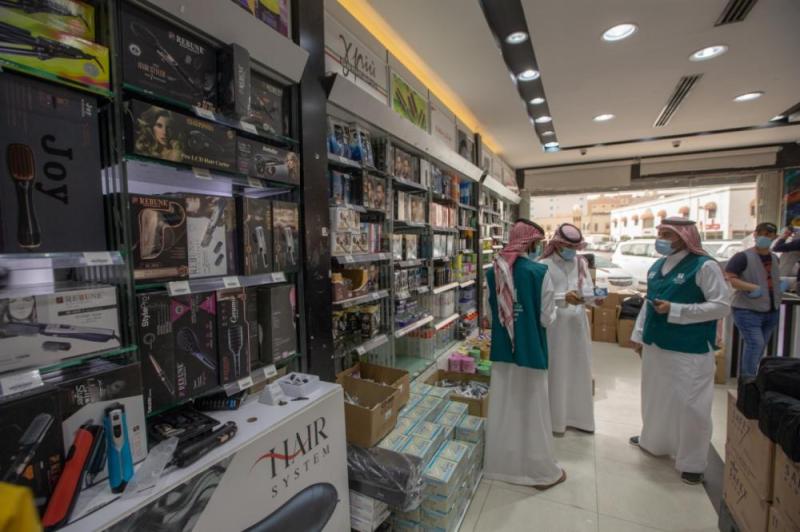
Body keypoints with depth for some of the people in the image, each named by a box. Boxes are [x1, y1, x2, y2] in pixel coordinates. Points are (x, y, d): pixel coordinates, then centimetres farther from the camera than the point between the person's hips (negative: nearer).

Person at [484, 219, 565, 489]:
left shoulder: (493, 272, -2)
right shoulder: (539, 272, -16)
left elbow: (491, 313, 5)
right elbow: (547, 318, -11)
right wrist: (553, 310, 9)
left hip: (502, 350, 4)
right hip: (530, 350, -4)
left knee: (502, 407, 17)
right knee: (533, 410, 11)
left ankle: (500, 464, 33)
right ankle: (542, 471, 29)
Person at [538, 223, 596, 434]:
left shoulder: (581, 263, 8)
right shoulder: (544, 265, -9)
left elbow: (589, 290, 2)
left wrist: (595, 297, -20)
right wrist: (564, 298, -27)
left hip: (578, 323, 5)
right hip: (555, 325, -5)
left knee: (579, 369, 14)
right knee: (556, 371, 4)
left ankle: (578, 416, 31)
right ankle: (556, 419, 20)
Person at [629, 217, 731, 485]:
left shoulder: (704, 266, -12)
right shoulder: (657, 267, 8)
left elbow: (721, 305, -14)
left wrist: (674, 310, -22)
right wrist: (639, 334, 15)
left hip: (689, 351, -7)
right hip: (655, 346, 7)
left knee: (690, 405, 3)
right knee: (656, 397, 20)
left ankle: (692, 462, 22)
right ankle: (653, 440, 41)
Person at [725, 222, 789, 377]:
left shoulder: (774, 258, 12)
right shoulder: (743, 256, -13)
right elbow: (728, 277, -22)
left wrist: (782, 285, 9)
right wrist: (752, 287, -28)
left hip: (771, 311, 8)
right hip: (748, 310, -8)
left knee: (760, 347, 14)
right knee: (755, 344, -13)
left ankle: (745, 376, 27)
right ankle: (748, 379, -1)